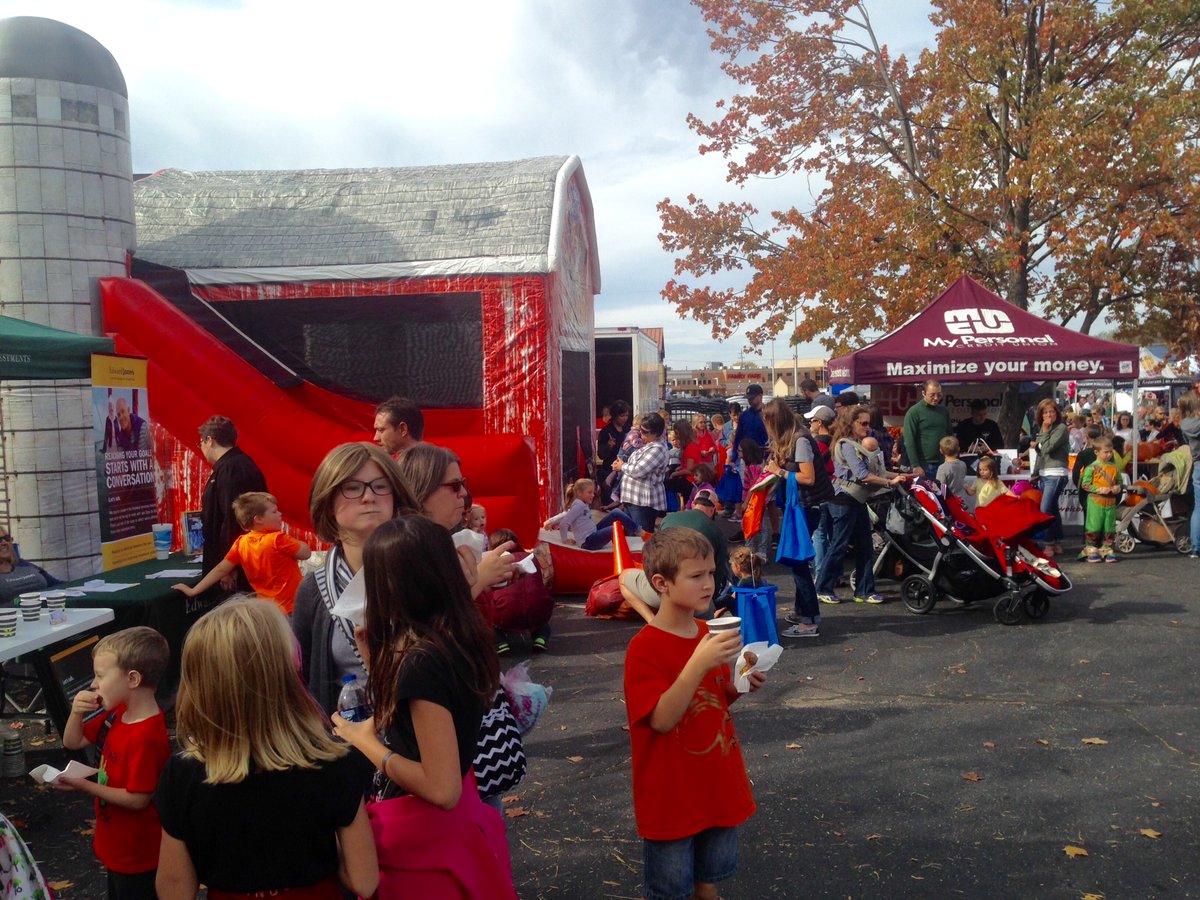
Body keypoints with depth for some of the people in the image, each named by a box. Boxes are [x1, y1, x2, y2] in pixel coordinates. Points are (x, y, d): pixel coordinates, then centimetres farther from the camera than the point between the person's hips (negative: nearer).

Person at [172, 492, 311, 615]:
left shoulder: (241, 543, 1)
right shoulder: (277, 539, -18)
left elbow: (220, 569, 4)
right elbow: (306, 553, -10)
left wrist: (193, 591, 12)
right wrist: (290, 540, 5)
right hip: (290, 609, -7)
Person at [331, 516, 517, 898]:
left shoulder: (422, 661, -28)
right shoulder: (458, 638, -3)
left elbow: (441, 788, -26)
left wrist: (366, 742, -14)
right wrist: (379, 656, 6)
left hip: (423, 833, -8)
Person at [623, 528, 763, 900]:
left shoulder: (708, 634, 1)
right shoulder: (644, 648, -21)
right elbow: (662, 719, -28)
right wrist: (699, 663, -37)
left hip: (718, 784, 6)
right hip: (672, 795, -6)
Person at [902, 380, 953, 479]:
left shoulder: (943, 410, 11)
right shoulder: (913, 412, -5)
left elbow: (950, 435, 18)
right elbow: (909, 442, -10)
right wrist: (916, 466, -15)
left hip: (944, 463, 5)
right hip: (924, 465, -5)